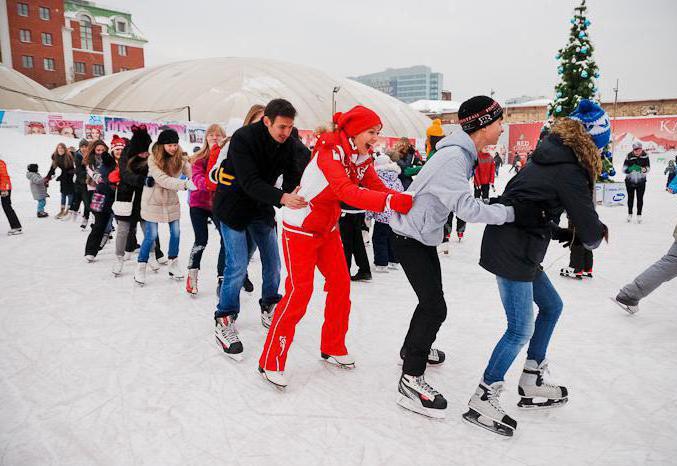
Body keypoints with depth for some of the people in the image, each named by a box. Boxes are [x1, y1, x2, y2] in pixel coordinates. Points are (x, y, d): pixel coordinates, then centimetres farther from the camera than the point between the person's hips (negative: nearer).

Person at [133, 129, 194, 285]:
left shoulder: (181, 158, -8)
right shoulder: (153, 159, -19)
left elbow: (191, 172, -18)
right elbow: (163, 179, -31)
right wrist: (184, 184, -43)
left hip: (171, 200, 4)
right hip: (153, 201, -4)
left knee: (176, 232, 6)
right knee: (151, 235, -2)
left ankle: (173, 264, 24)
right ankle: (141, 267, 13)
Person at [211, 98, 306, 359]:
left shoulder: (287, 144, -7)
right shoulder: (243, 139, -25)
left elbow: (292, 177, -5)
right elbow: (250, 182, -35)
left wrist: (299, 196, -29)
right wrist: (282, 198, -50)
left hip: (261, 209, 6)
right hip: (234, 208, -6)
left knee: (272, 262, 7)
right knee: (238, 266, -10)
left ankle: (269, 311, 28)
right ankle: (224, 322, 5)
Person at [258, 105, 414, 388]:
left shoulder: (362, 159, -1)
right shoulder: (329, 153, -27)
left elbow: (377, 188, -10)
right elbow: (347, 192, -43)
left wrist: (406, 200, -26)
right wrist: (390, 201, -51)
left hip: (328, 229, 8)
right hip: (300, 229, -8)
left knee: (341, 285, 7)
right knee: (299, 292, -9)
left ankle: (333, 348, 24)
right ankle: (271, 362, 3)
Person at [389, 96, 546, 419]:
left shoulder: (463, 153, 6)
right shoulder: (453, 156, -26)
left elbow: (460, 201, 8)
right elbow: (466, 207, -32)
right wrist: (512, 213, -30)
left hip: (424, 235, 10)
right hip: (410, 238, -10)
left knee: (431, 299, 22)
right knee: (435, 307, -10)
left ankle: (413, 348, 45)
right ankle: (411, 380, 0)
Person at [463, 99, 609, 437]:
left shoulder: (547, 158, 12)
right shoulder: (569, 171, -16)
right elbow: (589, 229, -11)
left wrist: (565, 235, 13)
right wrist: (592, 238, 11)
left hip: (518, 249, 10)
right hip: (512, 254, -10)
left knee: (551, 306, 21)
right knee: (521, 330, -2)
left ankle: (531, 385, 32)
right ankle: (482, 401, 9)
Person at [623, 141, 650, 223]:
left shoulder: (645, 156, -9)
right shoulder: (629, 156, -12)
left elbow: (648, 167, -1)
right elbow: (624, 169, -10)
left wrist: (645, 169, -24)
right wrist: (630, 169, -31)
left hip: (641, 181, 0)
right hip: (630, 181, 0)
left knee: (640, 198, 2)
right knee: (630, 198, 11)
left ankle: (639, 215, 14)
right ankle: (630, 214, 25)